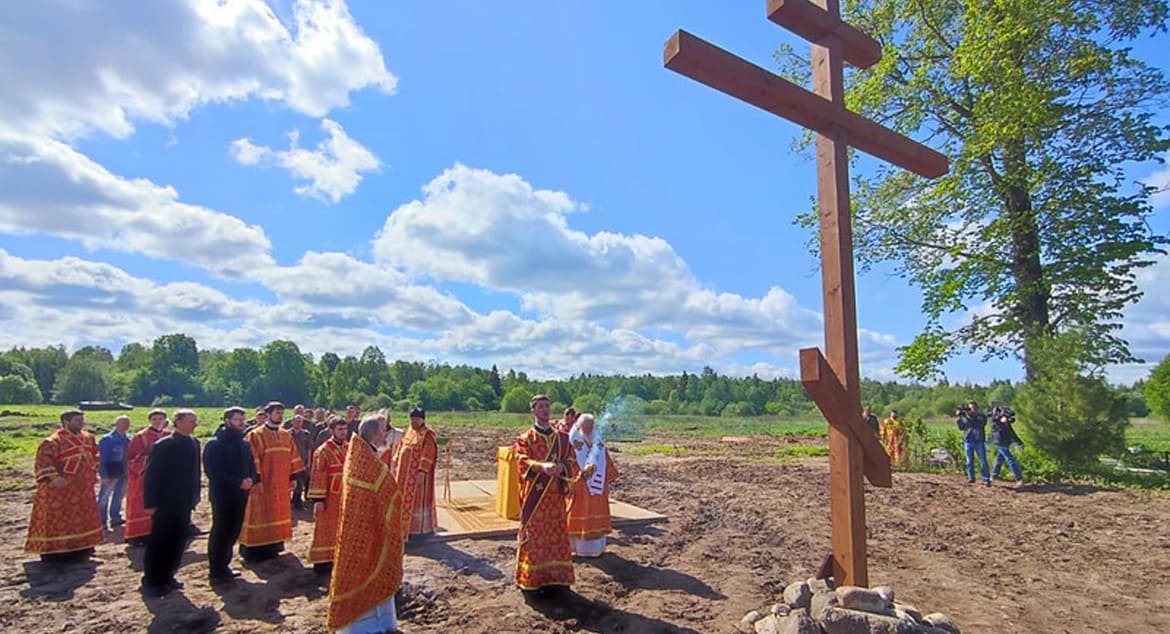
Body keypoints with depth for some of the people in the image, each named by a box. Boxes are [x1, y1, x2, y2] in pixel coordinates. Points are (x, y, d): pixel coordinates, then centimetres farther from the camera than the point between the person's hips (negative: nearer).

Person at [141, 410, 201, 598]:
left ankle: (167, 576, 26)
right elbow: (151, 475, -13)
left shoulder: (194, 444, 6)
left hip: (184, 504, 6)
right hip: (166, 503, -6)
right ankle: (151, 581, 18)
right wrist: (151, 503, -14)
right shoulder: (163, 446, -14)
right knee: (159, 543, 5)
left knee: (177, 542, 12)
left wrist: (195, 496, 9)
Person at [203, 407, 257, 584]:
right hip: (222, 495, -6)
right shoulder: (214, 444, -10)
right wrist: (238, 482, -21)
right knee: (220, 532, 1)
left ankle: (223, 566, 25)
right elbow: (213, 472, -17)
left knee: (233, 532, 11)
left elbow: (251, 466, 11)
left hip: (240, 495, 6)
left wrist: (251, 480, -11)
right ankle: (215, 572, 12)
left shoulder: (244, 444, 9)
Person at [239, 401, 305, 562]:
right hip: (263, 484, -6)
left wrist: (293, 477, 8)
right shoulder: (256, 435, -9)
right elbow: (251, 459, -14)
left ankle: (274, 546, 22)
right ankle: (255, 551, 8)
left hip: (281, 484, 6)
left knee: (278, 514, 12)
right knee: (260, 516, -1)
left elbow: (292, 457, 11)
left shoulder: (286, 435, 9)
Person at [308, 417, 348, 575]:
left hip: (346, 496, 6)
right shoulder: (323, 451, -12)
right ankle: (322, 561, 13)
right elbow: (318, 476, -14)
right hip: (330, 497, -6)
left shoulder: (350, 448, 5)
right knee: (326, 529, 4)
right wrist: (318, 498, -16)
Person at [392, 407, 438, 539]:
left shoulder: (428, 435, -14)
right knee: (406, 498, 15)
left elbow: (428, 455, -19)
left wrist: (422, 472, -24)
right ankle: (407, 524, 29)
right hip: (405, 473, 8)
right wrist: (396, 466, 14)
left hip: (418, 473, -7)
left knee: (418, 498, 0)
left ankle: (421, 527, 11)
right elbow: (401, 449, 17)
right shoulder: (408, 431, 9)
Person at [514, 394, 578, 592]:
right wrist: (542, 466, -35)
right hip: (534, 496, -3)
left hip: (556, 496, 3)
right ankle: (531, 579, 16)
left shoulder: (562, 438, 8)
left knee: (558, 536, 8)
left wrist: (561, 467, -19)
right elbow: (522, 461, -17)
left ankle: (557, 577, 21)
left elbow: (572, 463, 4)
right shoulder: (525, 439, -1)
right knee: (534, 537, 3)